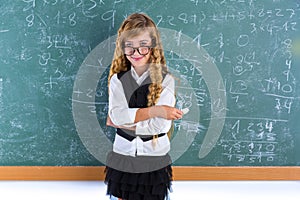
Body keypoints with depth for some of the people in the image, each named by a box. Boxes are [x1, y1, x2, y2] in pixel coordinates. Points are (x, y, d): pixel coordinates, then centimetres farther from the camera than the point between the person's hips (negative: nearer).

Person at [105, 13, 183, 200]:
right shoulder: (117, 79, -2)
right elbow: (116, 114, -17)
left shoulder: (165, 80, -10)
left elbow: (159, 125, -17)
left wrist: (122, 122, -12)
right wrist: (154, 110, -23)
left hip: (155, 158, -2)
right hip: (123, 155, 2)